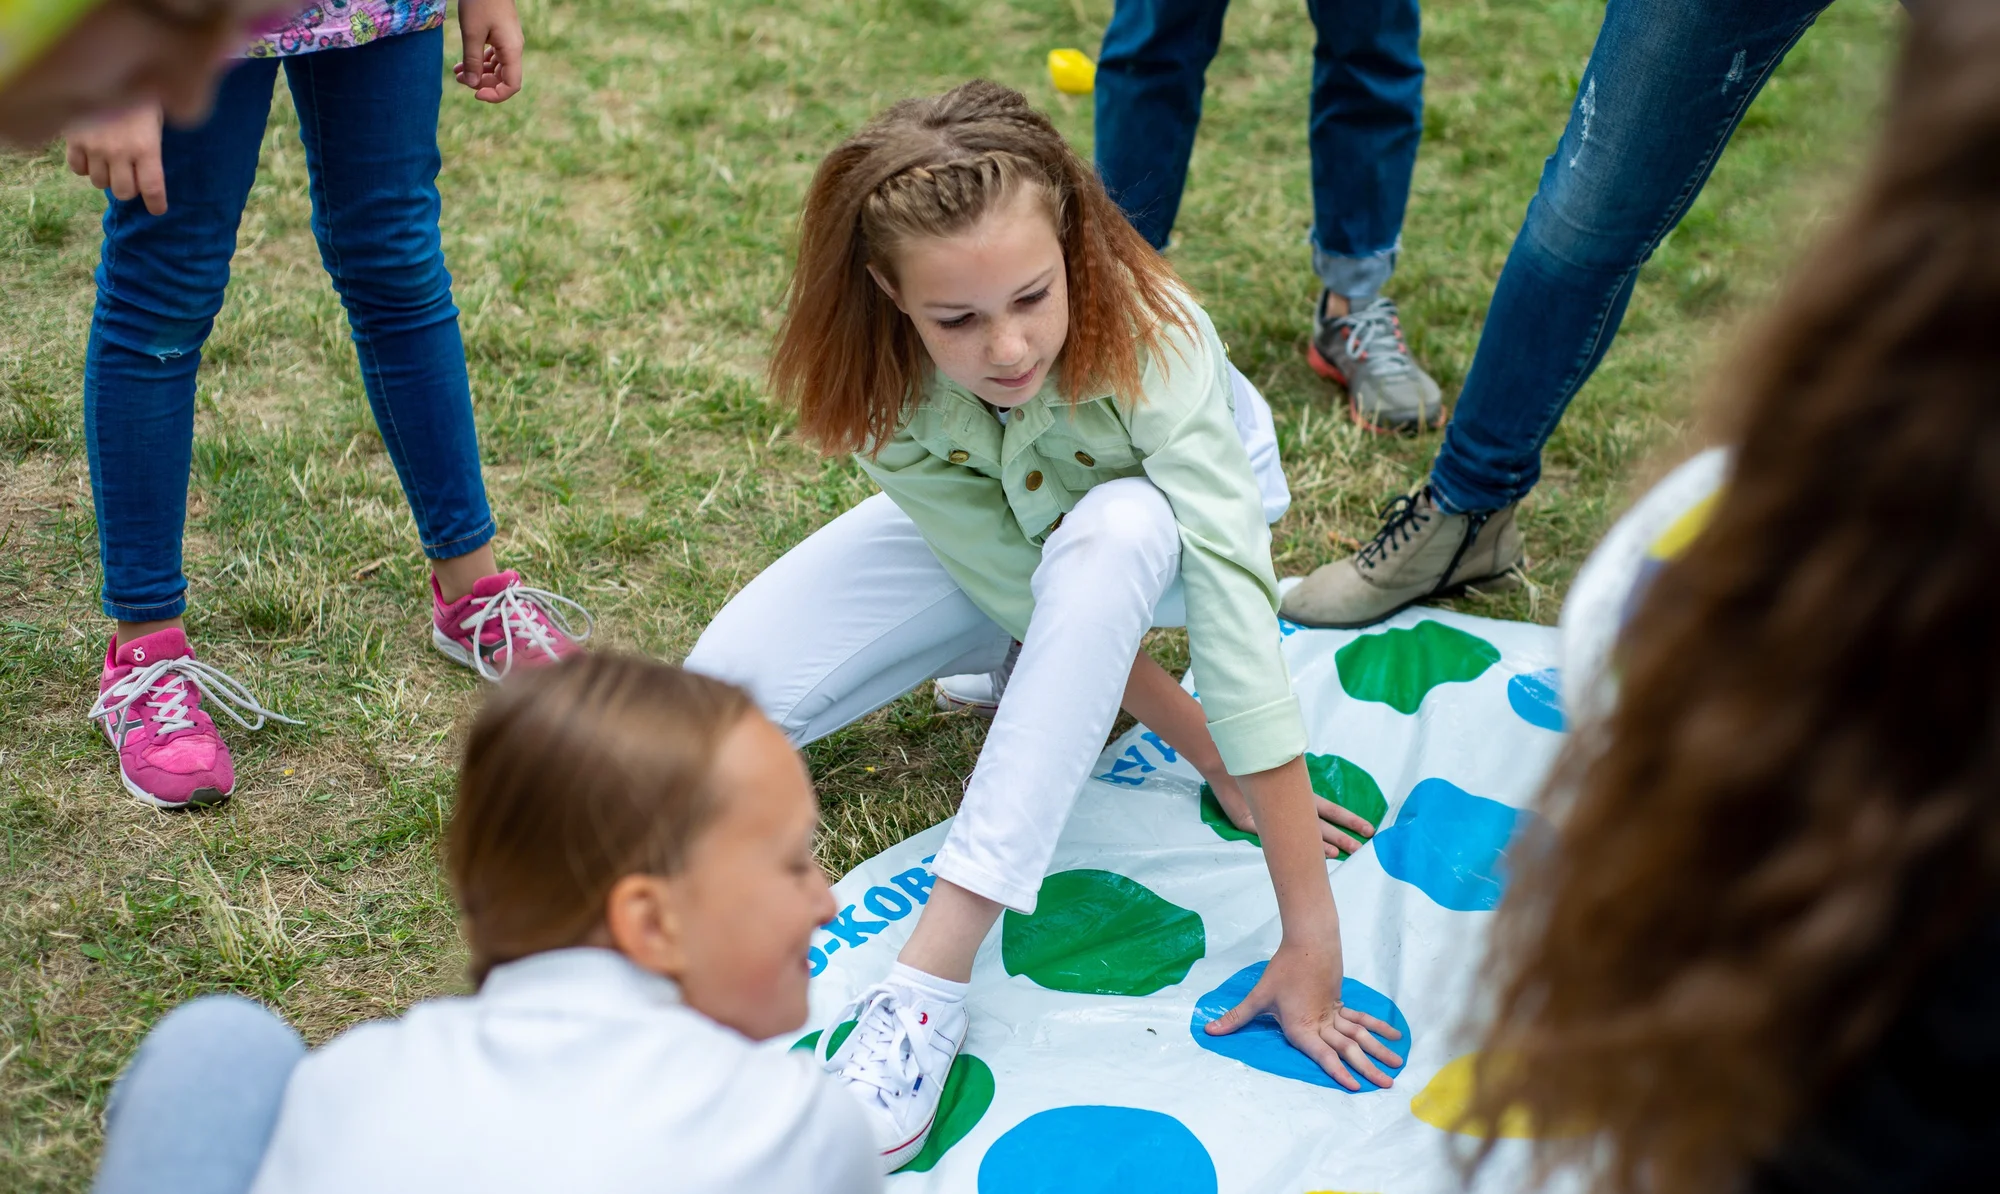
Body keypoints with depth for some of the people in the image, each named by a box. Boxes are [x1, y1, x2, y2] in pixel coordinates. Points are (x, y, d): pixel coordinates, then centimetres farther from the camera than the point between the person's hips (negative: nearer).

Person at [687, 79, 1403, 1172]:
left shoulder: (1150, 342, -40)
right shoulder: (881, 386, -31)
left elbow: (1236, 624, -44)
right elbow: (1017, 583, -26)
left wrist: (1312, 939, -46)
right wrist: (1215, 764, -26)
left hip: (1156, 535, -2)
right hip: (992, 537, 3)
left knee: (1113, 533, -41)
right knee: (727, 685, -17)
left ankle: (933, 975, -39)